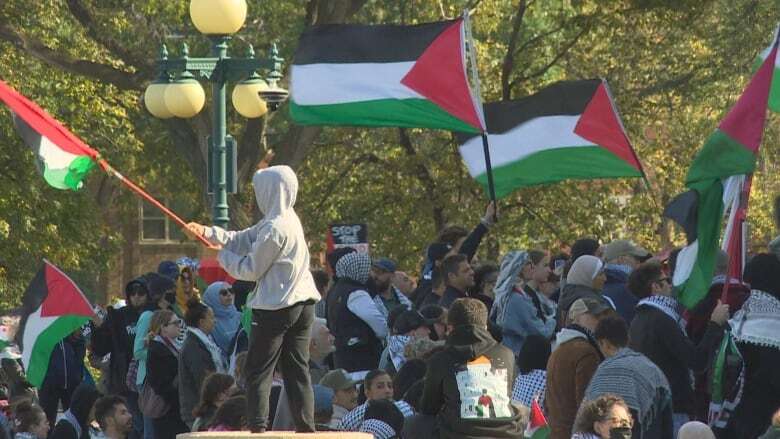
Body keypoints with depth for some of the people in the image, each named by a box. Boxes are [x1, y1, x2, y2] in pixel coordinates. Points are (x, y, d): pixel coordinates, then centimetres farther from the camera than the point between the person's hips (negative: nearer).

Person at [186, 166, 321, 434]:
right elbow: (244, 240, 14)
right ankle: (306, 426, 8)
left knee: (258, 370, -3)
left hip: (277, 308, -9)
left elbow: (251, 269, -13)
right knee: (297, 369, 10)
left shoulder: (275, 229, -18)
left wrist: (224, 256, 3)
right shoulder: (287, 219, 11)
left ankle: (258, 426, -9)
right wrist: (208, 232, 7)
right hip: (303, 303, 9)